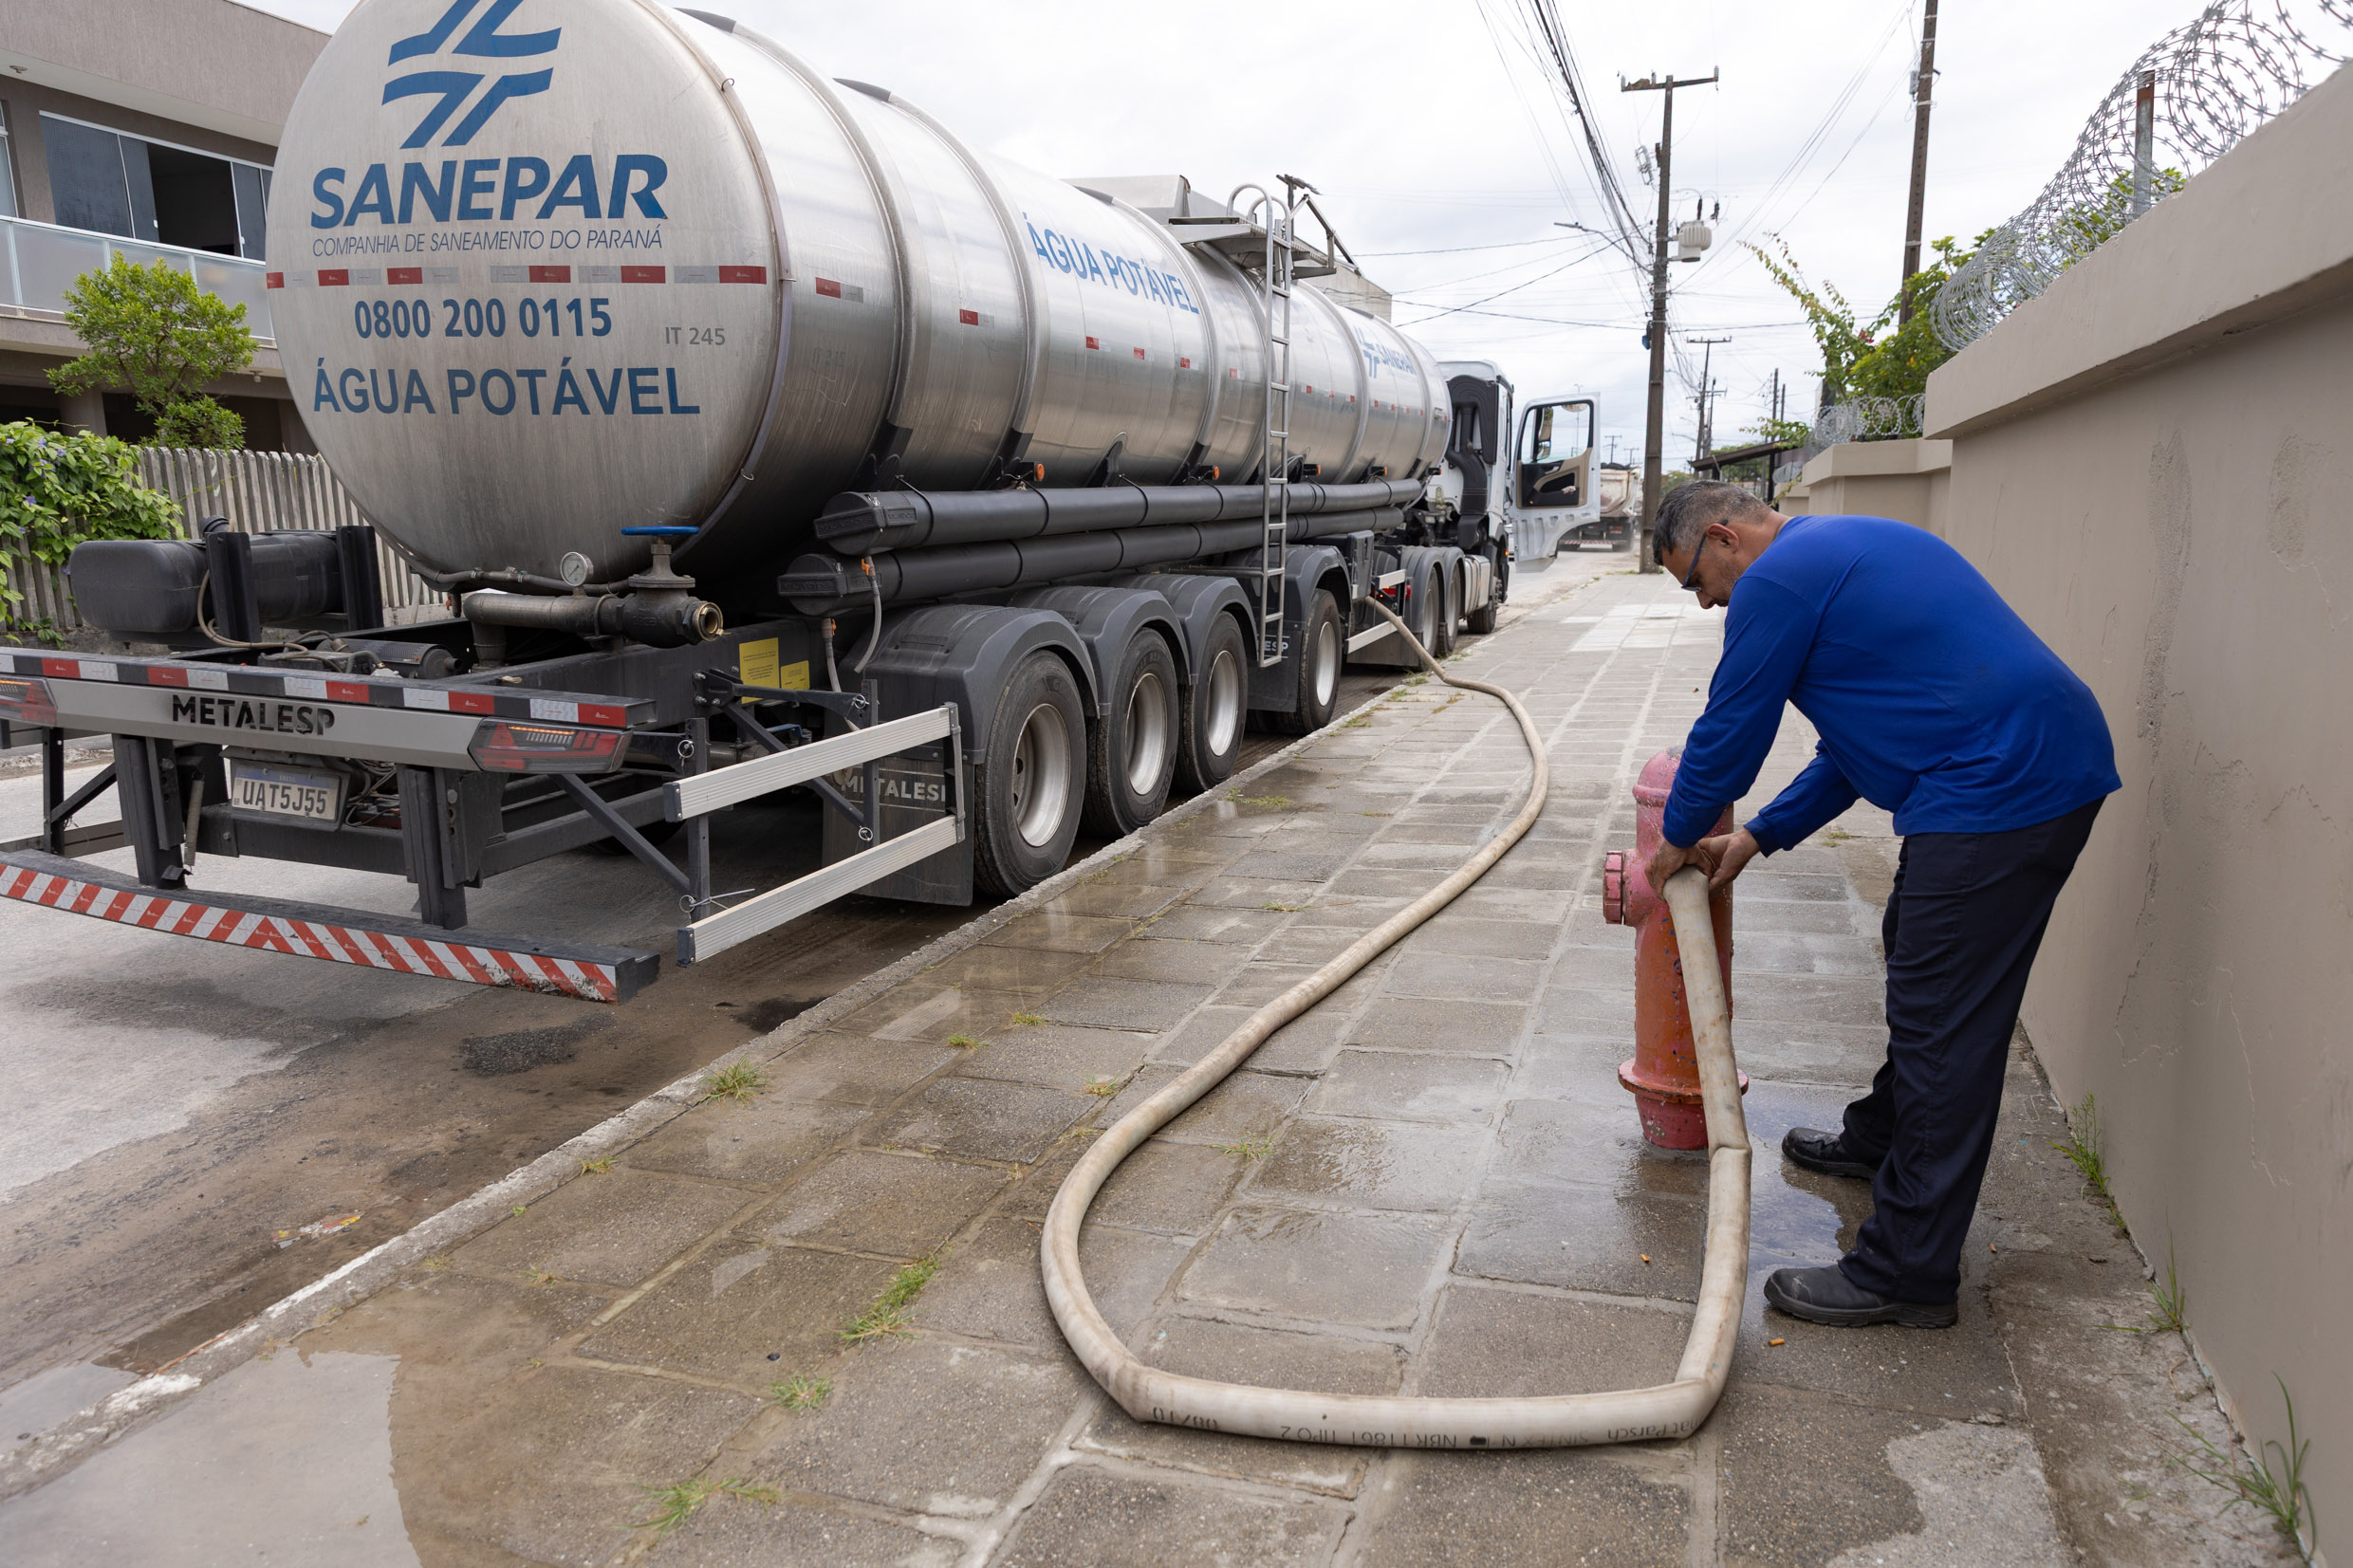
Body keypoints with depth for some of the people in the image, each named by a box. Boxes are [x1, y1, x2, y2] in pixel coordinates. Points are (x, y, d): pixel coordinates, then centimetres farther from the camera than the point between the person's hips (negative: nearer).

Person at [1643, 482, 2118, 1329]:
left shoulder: (1779, 578, -10)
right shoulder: (1842, 549, 22)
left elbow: (1729, 732, -5)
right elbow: (1867, 727, 27)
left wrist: (1679, 839, 13)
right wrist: (1760, 835, 25)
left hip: (1998, 791, -11)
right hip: (2055, 766, 11)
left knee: (1945, 1025, -6)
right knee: (1919, 962, 25)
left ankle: (1909, 1272, 1)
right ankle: (1882, 1140, 45)